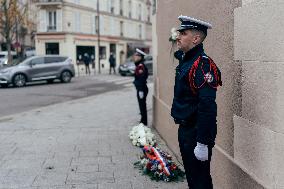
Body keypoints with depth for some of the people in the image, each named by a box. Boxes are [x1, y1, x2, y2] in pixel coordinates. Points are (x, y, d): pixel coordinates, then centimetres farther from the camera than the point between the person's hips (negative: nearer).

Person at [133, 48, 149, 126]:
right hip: (140, 89, 10)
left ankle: (144, 123, 6)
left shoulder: (141, 66, -19)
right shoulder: (138, 65, 11)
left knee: (142, 106, -2)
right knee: (142, 106, 18)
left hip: (141, 89, -10)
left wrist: (141, 91, -23)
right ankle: (143, 122, 29)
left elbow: (142, 79, -23)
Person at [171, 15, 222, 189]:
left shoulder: (203, 64, -21)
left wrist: (202, 143, -27)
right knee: (190, 174, 21)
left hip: (197, 132, -9)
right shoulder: (184, 60, 8)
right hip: (185, 129, 9)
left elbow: (207, 107, -27)